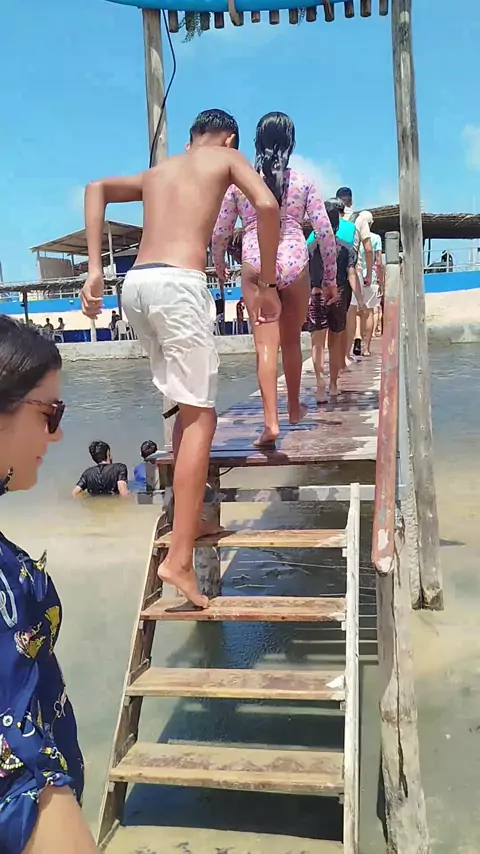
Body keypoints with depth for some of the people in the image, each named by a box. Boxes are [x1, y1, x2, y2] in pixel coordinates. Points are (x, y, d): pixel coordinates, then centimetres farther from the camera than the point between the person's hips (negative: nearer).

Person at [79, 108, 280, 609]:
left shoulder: (157, 172, 30)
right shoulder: (227, 158, 16)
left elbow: (97, 188, 19)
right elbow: (266, 205, -3)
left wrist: (94, 267, 10)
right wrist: (268, 285, 1)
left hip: (135, 284, 6)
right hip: (177, 284, -6)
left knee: (189, 405, 20)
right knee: (200, 418, -5)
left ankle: (188, 520, 26)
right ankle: (179, 559, -11)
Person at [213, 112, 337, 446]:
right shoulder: (303, 182, 5)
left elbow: (220, 233, 8)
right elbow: (325, 233, 4)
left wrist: (218, 262, 27)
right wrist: (331, 277, 13)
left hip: (256, 265, -1)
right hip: (295, 264, 1)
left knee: (266, 344, -2)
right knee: (291, 340, 17)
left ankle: (271, 420, -14)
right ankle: (294, 408, 33)